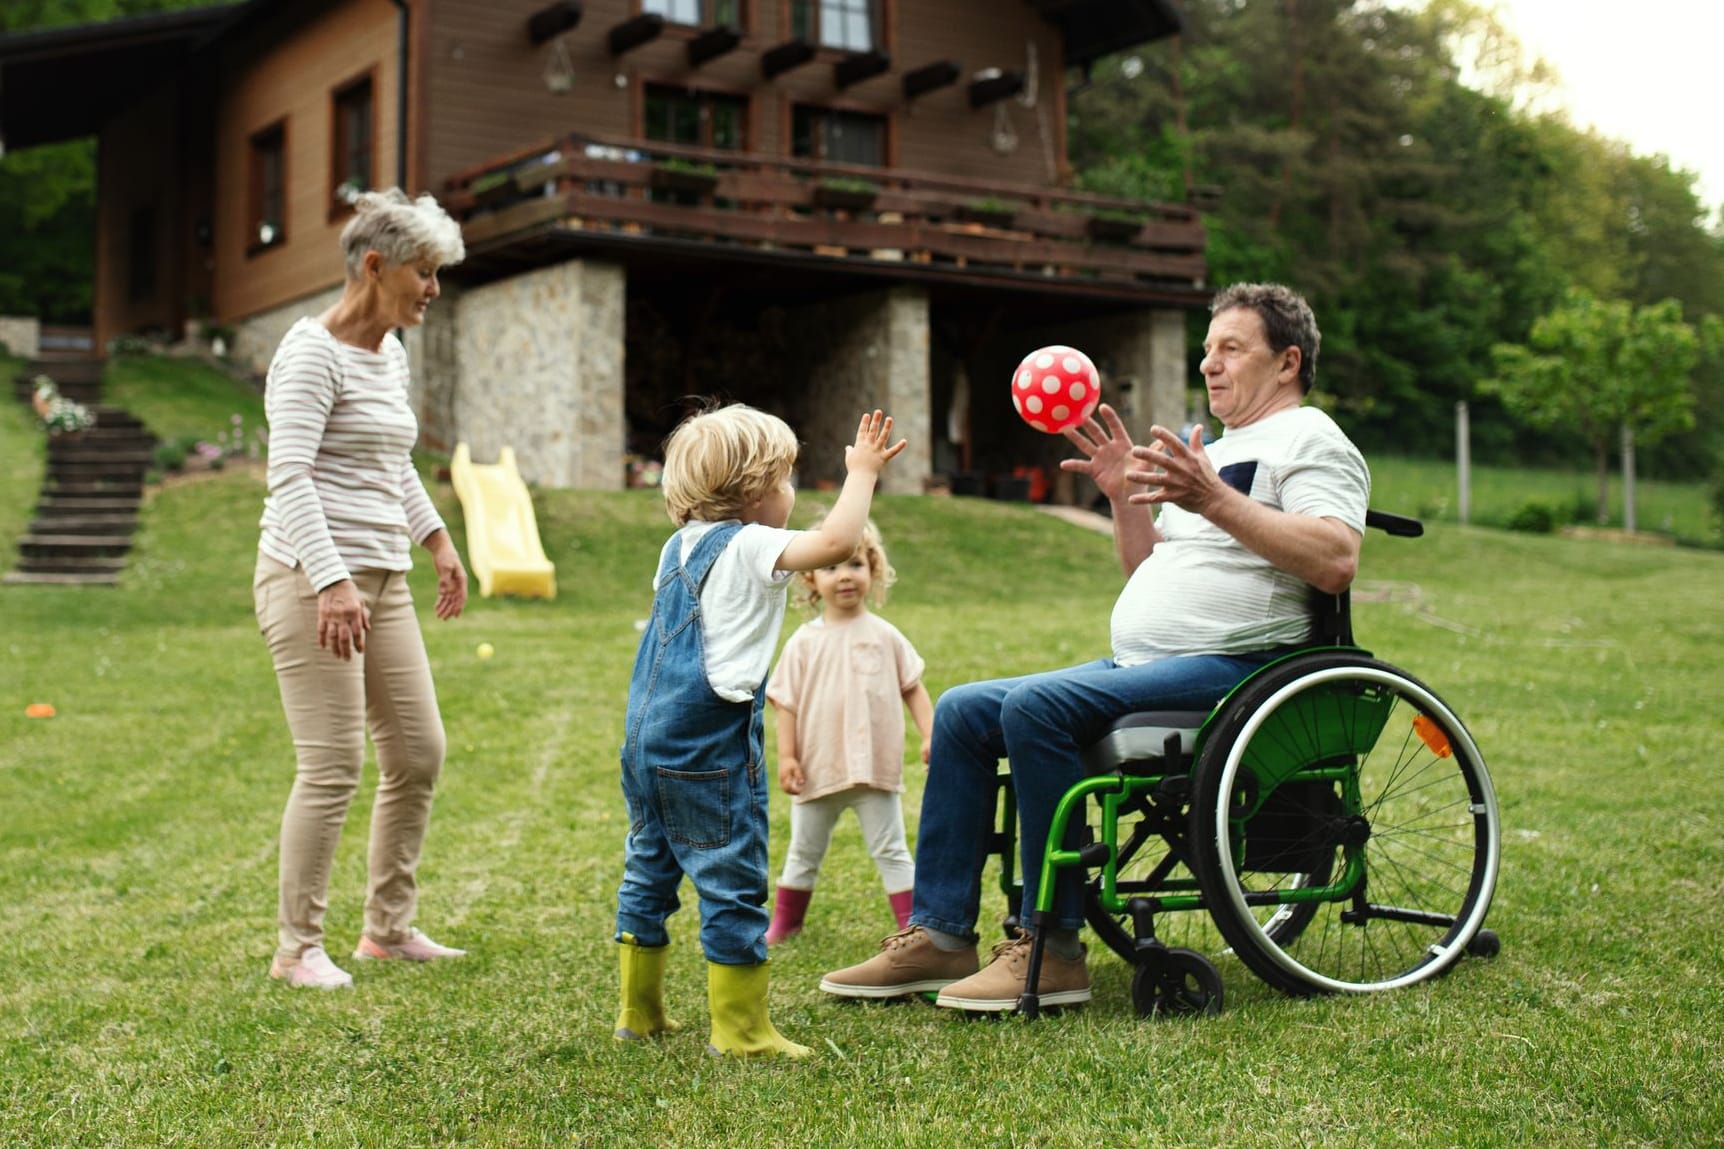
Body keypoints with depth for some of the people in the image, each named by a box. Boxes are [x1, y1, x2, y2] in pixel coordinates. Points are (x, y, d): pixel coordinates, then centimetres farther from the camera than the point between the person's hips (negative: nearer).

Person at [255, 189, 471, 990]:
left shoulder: (391, 354, 16)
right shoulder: (314, 352, -11)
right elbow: (289, 475, -21)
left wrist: (436, 540, 26)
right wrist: (332, 581, -30)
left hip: (383, 582, 9)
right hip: (311, 579, -9)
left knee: (419, 754, 9)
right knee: (334, 765, -7)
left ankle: (389, 928, 22)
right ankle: (297, 948, 7)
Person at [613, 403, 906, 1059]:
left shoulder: (678, 547, 13)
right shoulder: (750, 548, -11)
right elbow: (836, 542, -26)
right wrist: (862, 473, -13)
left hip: (646, 735, 9)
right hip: (708, 743, -9)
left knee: (650, 870, 17)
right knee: (732, 882, -1)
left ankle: (638, 1011, 26)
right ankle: (741, 1030, 3)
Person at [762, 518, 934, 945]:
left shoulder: (885, 636, -1)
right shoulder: (804, 643, -2)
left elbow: (913, 688, 3)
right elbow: (786, 702, -2)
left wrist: (930, 734, -8)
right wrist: (786, 756, -8)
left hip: (876, 769, -1)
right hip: (818, 770, 1)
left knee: (891, 851, 4)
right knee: (804, 852, 17)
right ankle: (784, 922, 33)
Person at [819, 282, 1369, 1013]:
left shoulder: (1310, 440, -1)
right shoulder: (1218, 452, 27)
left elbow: (1335, 562, -20)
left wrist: (1214, 501, -24)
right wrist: (1124, 499, 13)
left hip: (1230, 667, -10)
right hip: (1138, 666, 10)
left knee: (1035, 704, -30)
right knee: (962, 711, 2)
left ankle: (1052, 951, -24)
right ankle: (940, 937, 1)